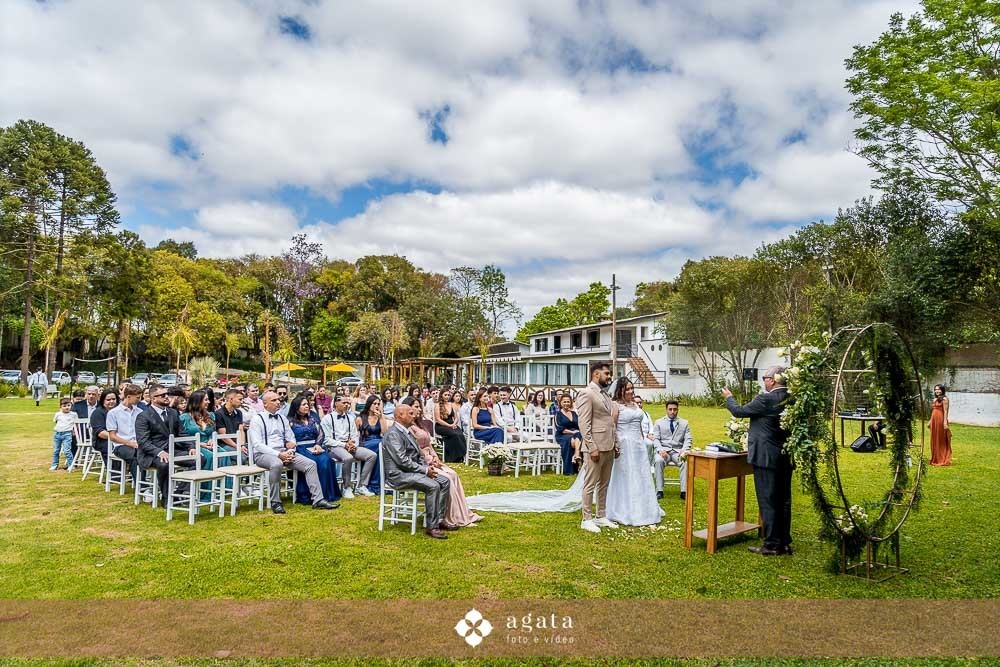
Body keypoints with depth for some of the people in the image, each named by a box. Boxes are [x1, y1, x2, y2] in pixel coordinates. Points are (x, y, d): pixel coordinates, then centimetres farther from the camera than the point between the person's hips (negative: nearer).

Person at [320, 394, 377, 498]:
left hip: (350, 446, 6)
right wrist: (344, 445, -16)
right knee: (348, 458, -38)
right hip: (334, 447, -6)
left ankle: (362, 486, -9)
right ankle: (346, 488, -18)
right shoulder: (327, 418, 1)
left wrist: (353, 445, -7)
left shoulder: (350, 418, 18)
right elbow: (327, 440, -7)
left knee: (372, 455, -14)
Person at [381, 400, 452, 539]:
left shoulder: (407, 432, 16)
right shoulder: (393, 434, -16)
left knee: (445, 481, -3)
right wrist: (424, 470, -18)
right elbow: (402, 461, -22)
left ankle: (440, 519, 2)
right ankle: (431, 527, -19)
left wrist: (427, 466, 2)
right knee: (433, 486, -27)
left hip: (413, 470, 10)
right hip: (399, 474, -10)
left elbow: (417, 454, 21)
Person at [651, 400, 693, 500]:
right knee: (658, 461, -35)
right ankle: (659, 491, -29)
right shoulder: (659, 422, 14)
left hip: (678, 451, 1)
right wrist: (660, 450, -16)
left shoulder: (684, 423, 18)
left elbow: (688, 439, 8)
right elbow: (655, 438, 4)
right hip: (663, 450, -1)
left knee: (686, 461, -33)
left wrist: (684, 450, -13)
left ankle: (684, 491, -30)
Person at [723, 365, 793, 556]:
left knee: (767, 501, 0)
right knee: (783, 500, 14)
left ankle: (771, 545, 6)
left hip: (766, 458, -8)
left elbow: (739, 412, -8)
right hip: (786, 457, 8)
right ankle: (784, 543, 23)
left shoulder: (766, 399, -18)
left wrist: (729, 397, 10)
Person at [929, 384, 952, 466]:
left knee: (942, 441, -1)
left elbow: (945, 412, -12)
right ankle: (935, 459, 18)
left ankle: (943, 460, 4)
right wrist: (930, 422, 19)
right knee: (934, 440, 11)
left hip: (940, 421, -8)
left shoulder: (944, 399, -6)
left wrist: (945, 422, -19)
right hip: (934, 421, 8)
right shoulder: (935, 399, 17)